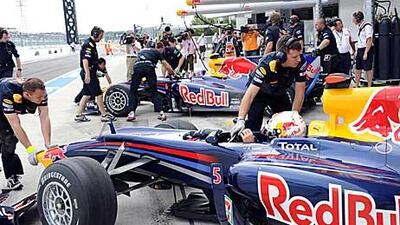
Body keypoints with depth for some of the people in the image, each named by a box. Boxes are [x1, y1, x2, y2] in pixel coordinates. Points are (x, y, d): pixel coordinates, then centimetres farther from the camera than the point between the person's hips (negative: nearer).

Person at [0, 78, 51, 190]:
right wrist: (30, 150, -40)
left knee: (12, 137, 7)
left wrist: (48, 145, -35)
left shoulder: (40, 92, -31)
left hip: (12, 110, 5)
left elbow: (44, 118, -29)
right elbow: (15, 126, -40)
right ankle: (12, 176, -8)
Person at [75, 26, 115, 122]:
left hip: (90, 73, 10)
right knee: (99, 94, -4)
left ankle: (79, 115, 17)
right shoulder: (88, 45, -16)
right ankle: (104, 115, 4)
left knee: (87, 95, 13)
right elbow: (85, 60, -24)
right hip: (89, 73, -10)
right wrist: (87, 74, -29)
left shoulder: (91, 44, 16)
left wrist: (94, 73, 28)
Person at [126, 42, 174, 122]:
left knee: (133, 91, 13)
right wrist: (173, 74, 36)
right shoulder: (157, 52, 26)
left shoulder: (142, 50, 39)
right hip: (149, 67, -2)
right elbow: (167, 66, 21)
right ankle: (161, 112, 0)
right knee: (154, 91, 8)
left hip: (137, 67, 2)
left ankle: (132, 113, 3)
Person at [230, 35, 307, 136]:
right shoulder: (267, 65, -40)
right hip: (259, 91, -4)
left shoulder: (300, 62, -29)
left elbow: (299, 92, -20)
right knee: (253, 126, -16)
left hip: (279, 93, 4)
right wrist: (240, 120, -49)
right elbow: (250, 94, -42)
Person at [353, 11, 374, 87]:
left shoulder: (367, 26, -13)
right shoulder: (359, 27, 13)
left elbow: (369, 40, -16)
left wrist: (366, 53, -18)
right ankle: (356, 86, 18)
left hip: (366, 50, -9)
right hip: (360, 50, 9)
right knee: (357, 69, 11)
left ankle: (369, 87, 6)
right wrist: (357, 51, 15)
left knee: (368, 69, -2)